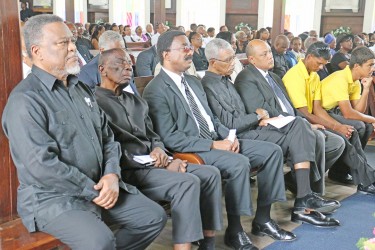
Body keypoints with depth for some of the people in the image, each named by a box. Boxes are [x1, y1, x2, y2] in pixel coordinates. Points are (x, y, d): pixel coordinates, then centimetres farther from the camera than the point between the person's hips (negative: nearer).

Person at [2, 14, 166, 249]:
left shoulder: (81, 88, 12)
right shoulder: (25, 100, -15)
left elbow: (107, 137, 13)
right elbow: (42, 165, -23)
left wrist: (112, 175, -7)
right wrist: (94, 190, -16)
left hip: (98, 187, 8)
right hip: (51, 197, -8)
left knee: (154, 216, 2)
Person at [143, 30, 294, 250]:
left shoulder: (194, 82, 17)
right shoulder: (156, 90, -11)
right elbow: (169, 138, -18)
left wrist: (228, 136, -1)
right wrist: (212, 145, -20)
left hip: (216, 140, 9)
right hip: (192, 149, -9)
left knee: (272, 150, -1)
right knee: (239, 162, -33)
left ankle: (262, 219, 7)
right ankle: (234, 230, -15)